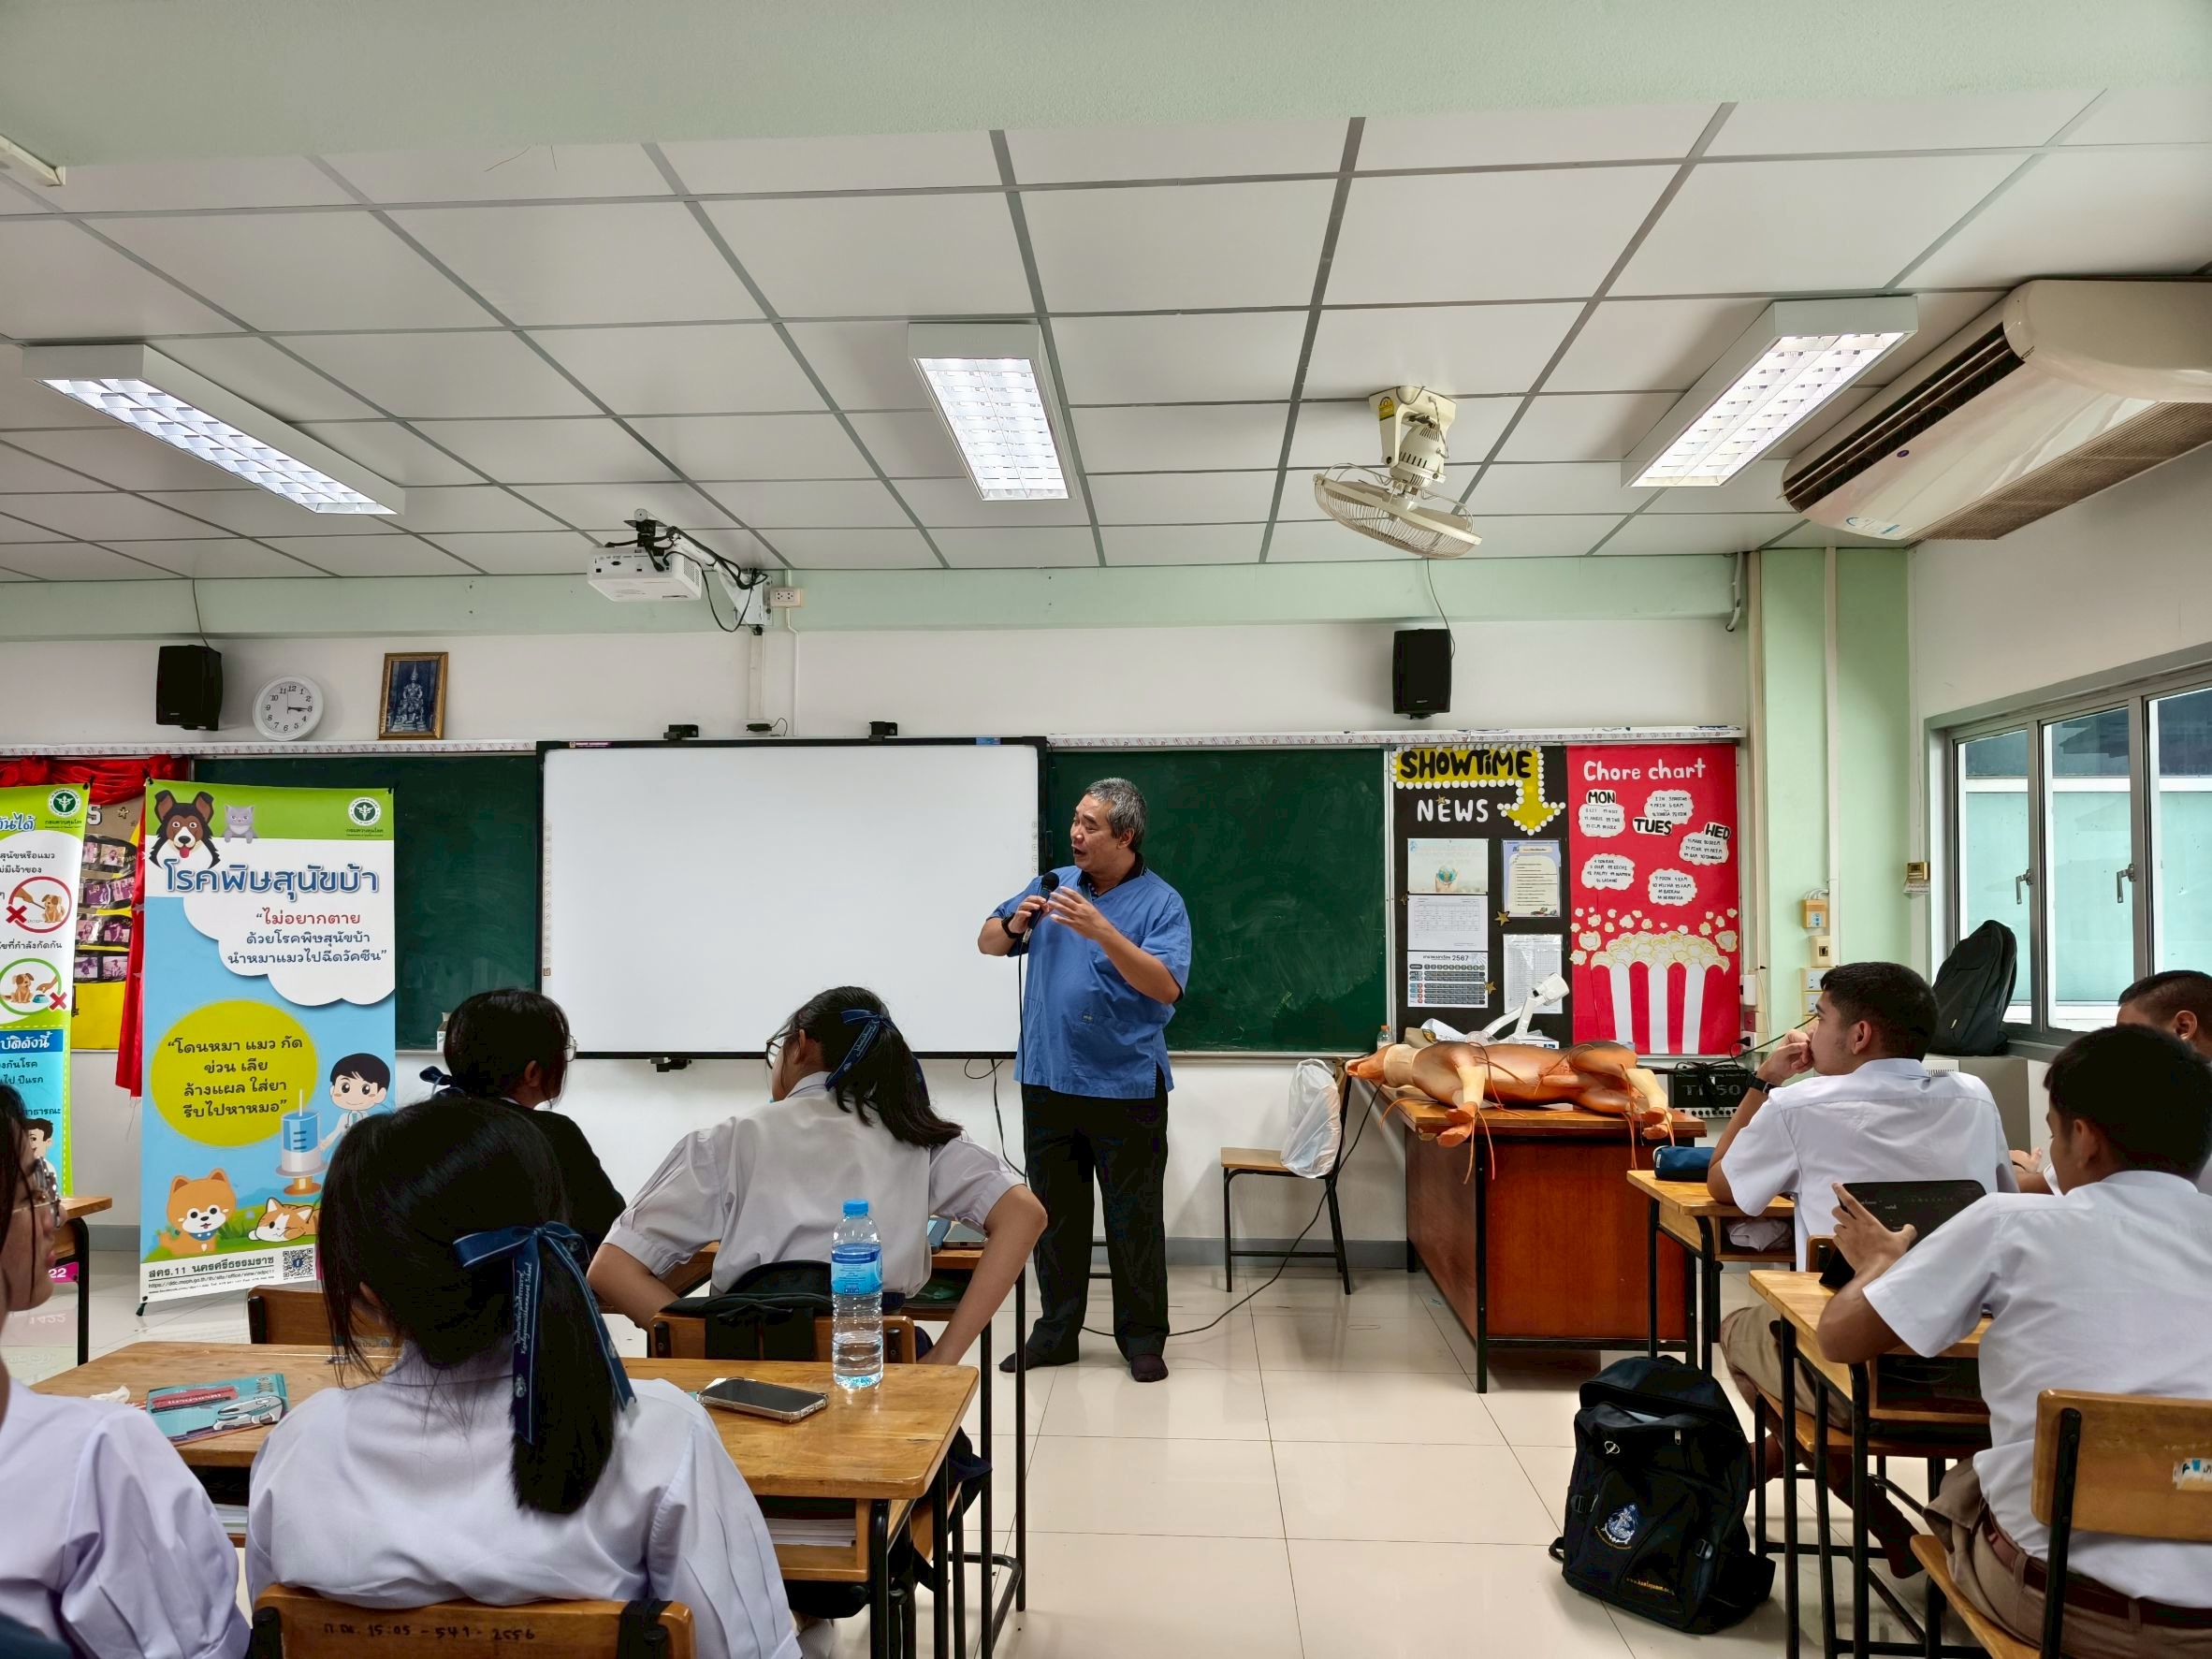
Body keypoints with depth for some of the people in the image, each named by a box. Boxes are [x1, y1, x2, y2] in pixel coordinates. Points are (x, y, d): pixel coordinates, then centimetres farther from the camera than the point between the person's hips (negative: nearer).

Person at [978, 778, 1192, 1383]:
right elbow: (988, 943, 11)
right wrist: (1015, 925, -11)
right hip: (1047, 1082, 4)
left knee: (1134, 1218, 6)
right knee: (1055, 1212, 13)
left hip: (1126, 1088, -4)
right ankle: (1056, 1329, 26)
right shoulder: (1054, 885, 7)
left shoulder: (1160, 902, -7)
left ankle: (1142, 1337, 20)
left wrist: (1101, 931, -29)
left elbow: (1166, 987, -20)